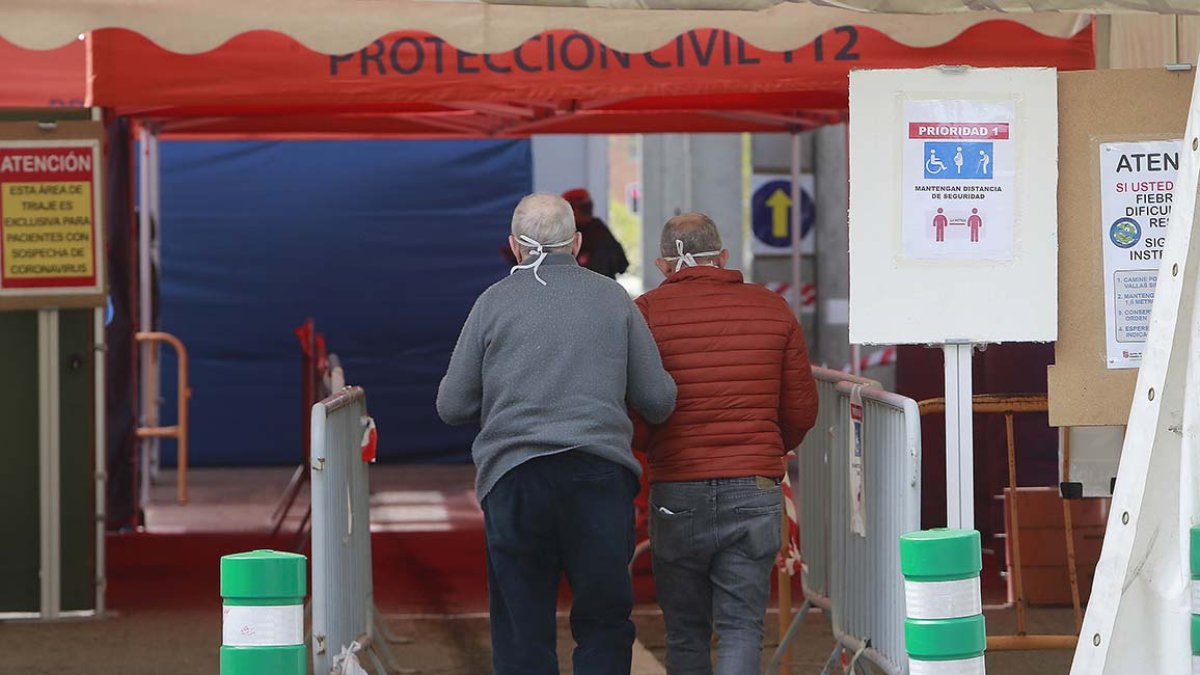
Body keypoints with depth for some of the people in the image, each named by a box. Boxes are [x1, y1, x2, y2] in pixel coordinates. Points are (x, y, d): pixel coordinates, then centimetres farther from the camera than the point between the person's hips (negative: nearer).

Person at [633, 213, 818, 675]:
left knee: (685, 633, 12)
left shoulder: (646, 312, -2)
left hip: (676, 492, -1)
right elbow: (802, 411, 9)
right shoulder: (773, 310, 6)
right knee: (741, 628, 2)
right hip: (755, 491, 1)